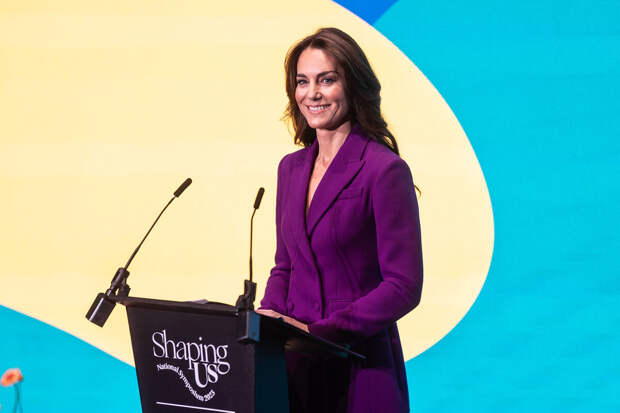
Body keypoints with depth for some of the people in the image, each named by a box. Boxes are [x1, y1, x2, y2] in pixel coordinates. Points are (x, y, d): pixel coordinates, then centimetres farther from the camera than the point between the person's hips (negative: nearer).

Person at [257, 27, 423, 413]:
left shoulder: (385, 170, -12)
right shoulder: (292, 168, 10)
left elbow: (404, 287, -14)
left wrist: (320, 331, -20)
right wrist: (268, 316, -3)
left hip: (359, 366, -6)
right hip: (296, 363, 6)